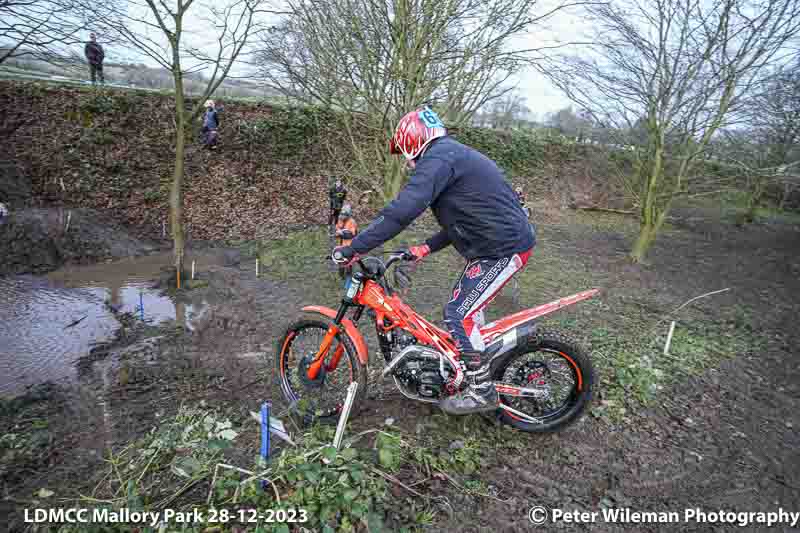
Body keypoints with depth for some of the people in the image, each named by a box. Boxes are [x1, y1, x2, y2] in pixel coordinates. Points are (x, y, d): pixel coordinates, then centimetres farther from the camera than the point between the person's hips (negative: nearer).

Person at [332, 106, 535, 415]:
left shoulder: (437, 158, -15)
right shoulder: (455, 154, 20)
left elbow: (402, 211, -29)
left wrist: (353, 249, -25)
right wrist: (427, 248, 15)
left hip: (503, 249, -11)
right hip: (506, 239, 11)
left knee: (458, 313, -8)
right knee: (465, 303, 19)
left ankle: (482, 392, 7)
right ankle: (472, 364, 37)